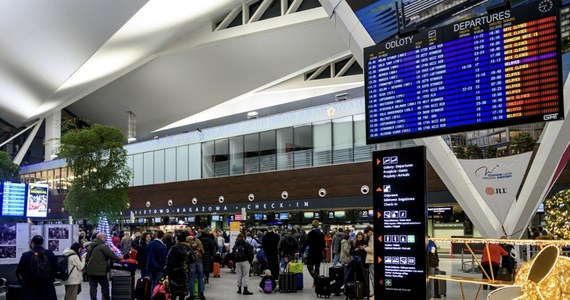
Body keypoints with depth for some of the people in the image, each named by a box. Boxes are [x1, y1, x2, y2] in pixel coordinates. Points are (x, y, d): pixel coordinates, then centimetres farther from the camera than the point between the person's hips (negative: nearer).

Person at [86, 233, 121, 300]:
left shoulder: (91, 246, 12)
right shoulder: (103, 246, -14)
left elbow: (87, 257, 19)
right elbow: (111, 255, -19)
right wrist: (119, 258, -6)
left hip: (91, 270, 6)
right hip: (100, 270, -6)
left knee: (92, 287, 8)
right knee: (105, 286, 8)